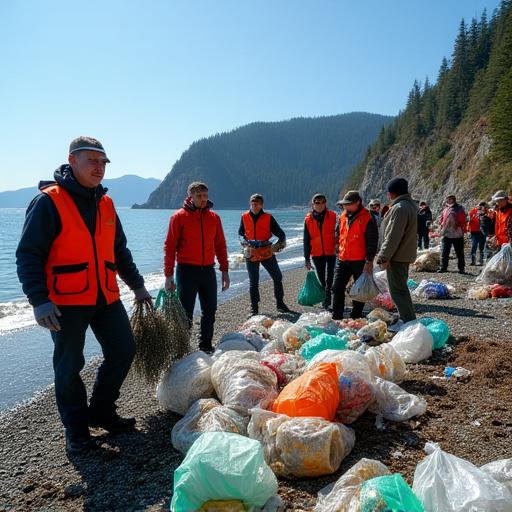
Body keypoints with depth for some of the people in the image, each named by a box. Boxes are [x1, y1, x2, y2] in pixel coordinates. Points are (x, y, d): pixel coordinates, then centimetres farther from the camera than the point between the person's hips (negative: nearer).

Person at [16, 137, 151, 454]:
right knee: (70, 366, 4)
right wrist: (39, 299, -20)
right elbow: (28, 255, -12)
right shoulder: (49, 201, -9)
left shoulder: (105, 203, 12)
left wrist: (137, 285, 20)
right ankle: (76, 431, 23)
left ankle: (101, 412, 30)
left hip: (106, 297, 7)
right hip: (66, 301, -6)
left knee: (124, 351, 10)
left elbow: (120, 251, 20)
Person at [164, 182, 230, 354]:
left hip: (208, 270, 4)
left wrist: (225, 270, 9)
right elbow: (170, 247, -5)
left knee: (210, 311, 11)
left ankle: (206, 346, 26)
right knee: (186, 314, 1)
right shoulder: (179, 217, -5)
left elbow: (220, 246, 12)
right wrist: (169, 275, -9)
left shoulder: (214, 217, 7)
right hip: (187, 270, -4)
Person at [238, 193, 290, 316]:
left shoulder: (268, 218, -4)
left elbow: (281, 234, -2)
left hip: (267, 253, 0)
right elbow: (240, 233, 14)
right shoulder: (244, 217, 2)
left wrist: (279, 245, -20)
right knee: (253, 282, 6)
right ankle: (254, 308, 16)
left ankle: (280, 304, 21)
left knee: (277, 277, 4)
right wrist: (245, 242, -6)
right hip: (251, 254, 0)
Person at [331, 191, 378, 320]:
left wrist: (369, 261, -14)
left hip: (360, 261, -6)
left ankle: (356, 317, 19)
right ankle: (336, 317, 10)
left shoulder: (367, 219, -9)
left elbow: (372, 241, -11)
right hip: (342, 260, 6)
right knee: (337, 288, 3)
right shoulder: (343, 217, 10)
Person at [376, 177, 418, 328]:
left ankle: (409, 322, 2)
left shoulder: (399, 208, -21)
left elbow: (393, 236, -24)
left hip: (397, 256, -10)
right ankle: (407, 319, 29)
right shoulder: (410, 204, 12)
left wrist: (384, 257, -18)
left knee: (398, 290, -3)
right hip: (406, 254, 10)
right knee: (401, 287, 19)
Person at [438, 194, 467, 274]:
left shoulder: (459, 209, -2)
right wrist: (442, 227, 3)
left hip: (458, 235, -4)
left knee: (460, 253, 6)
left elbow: (463, 221, -5)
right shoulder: (446, 209, 10)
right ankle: (443, 267, 10)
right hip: (446, 234, 4)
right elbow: (442, 220, 17)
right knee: (444, 252, 3)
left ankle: (461, 268, 13)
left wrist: (461, 231, -12)